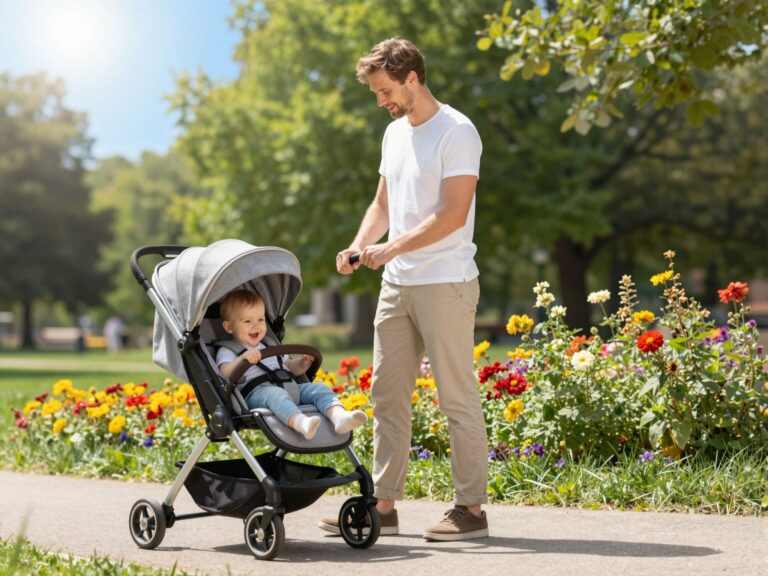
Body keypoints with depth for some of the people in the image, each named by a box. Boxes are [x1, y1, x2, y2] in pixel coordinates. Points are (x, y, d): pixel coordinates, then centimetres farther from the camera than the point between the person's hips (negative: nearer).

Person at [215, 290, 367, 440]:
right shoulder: (226, 352, 13)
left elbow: (291, 368, 36)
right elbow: (226, 374, -8)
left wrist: (304, 362, 13)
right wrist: (242, 359, -27)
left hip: (287, 388, 7)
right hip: (255, 392, -7)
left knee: (319, 389, -15)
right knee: (274, 394, -39)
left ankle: (339, 416, -44)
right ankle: (301, 423, -67)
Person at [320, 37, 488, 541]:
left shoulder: (456, 132, -10)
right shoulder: (395, 133, 16)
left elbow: (452, 214, -17)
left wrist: (392, 248, -19)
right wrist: (358, 246, 4)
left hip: (445, 285, -8)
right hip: (397, 285, 9)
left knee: (458, 397, -3)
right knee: (388, 396, 9)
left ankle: (471, 508, 4)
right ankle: (383, 506, 15)